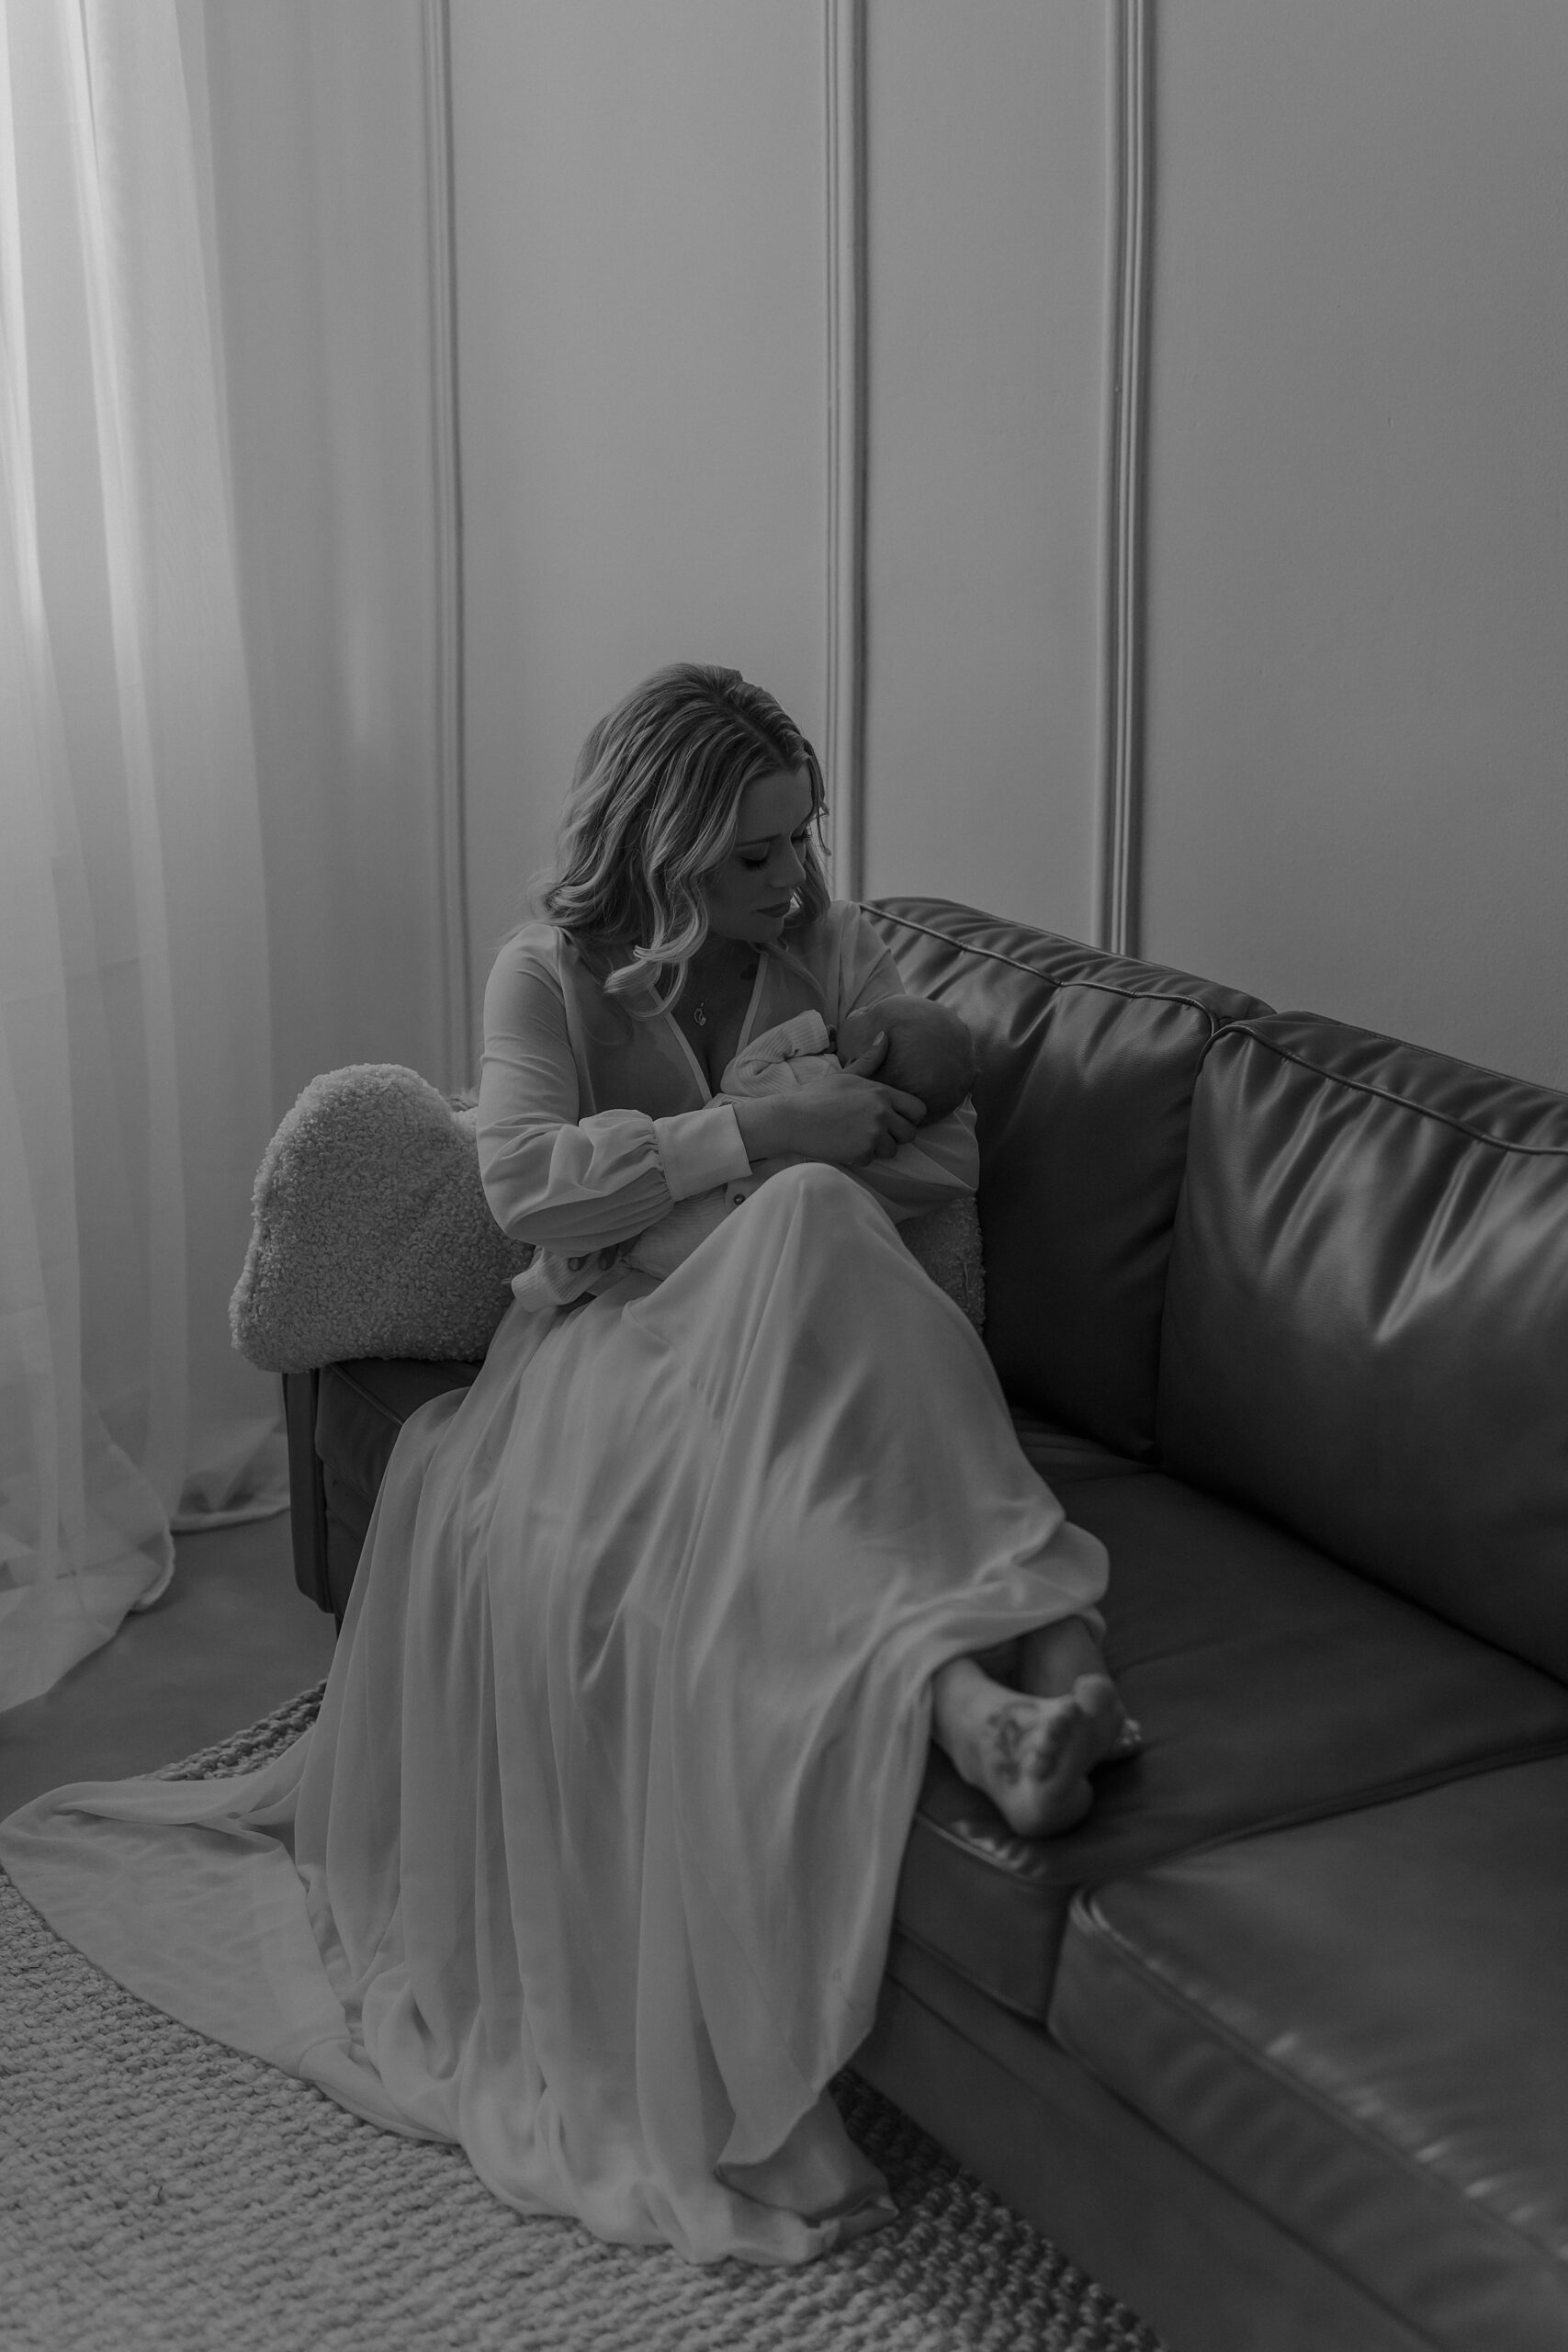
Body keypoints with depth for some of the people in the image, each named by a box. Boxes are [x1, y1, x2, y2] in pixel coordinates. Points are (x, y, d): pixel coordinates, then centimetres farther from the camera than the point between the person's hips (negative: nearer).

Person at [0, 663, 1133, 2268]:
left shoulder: (832, 950, 10)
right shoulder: (552, 974, 4)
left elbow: (949, 1155, 6)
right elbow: (525, 1182, -13)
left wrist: (781, 1191, -11)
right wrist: (757, 1136, -19)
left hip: (798, 1344, 1)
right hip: (617, 1346, 0)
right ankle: (967, 1691, -60)